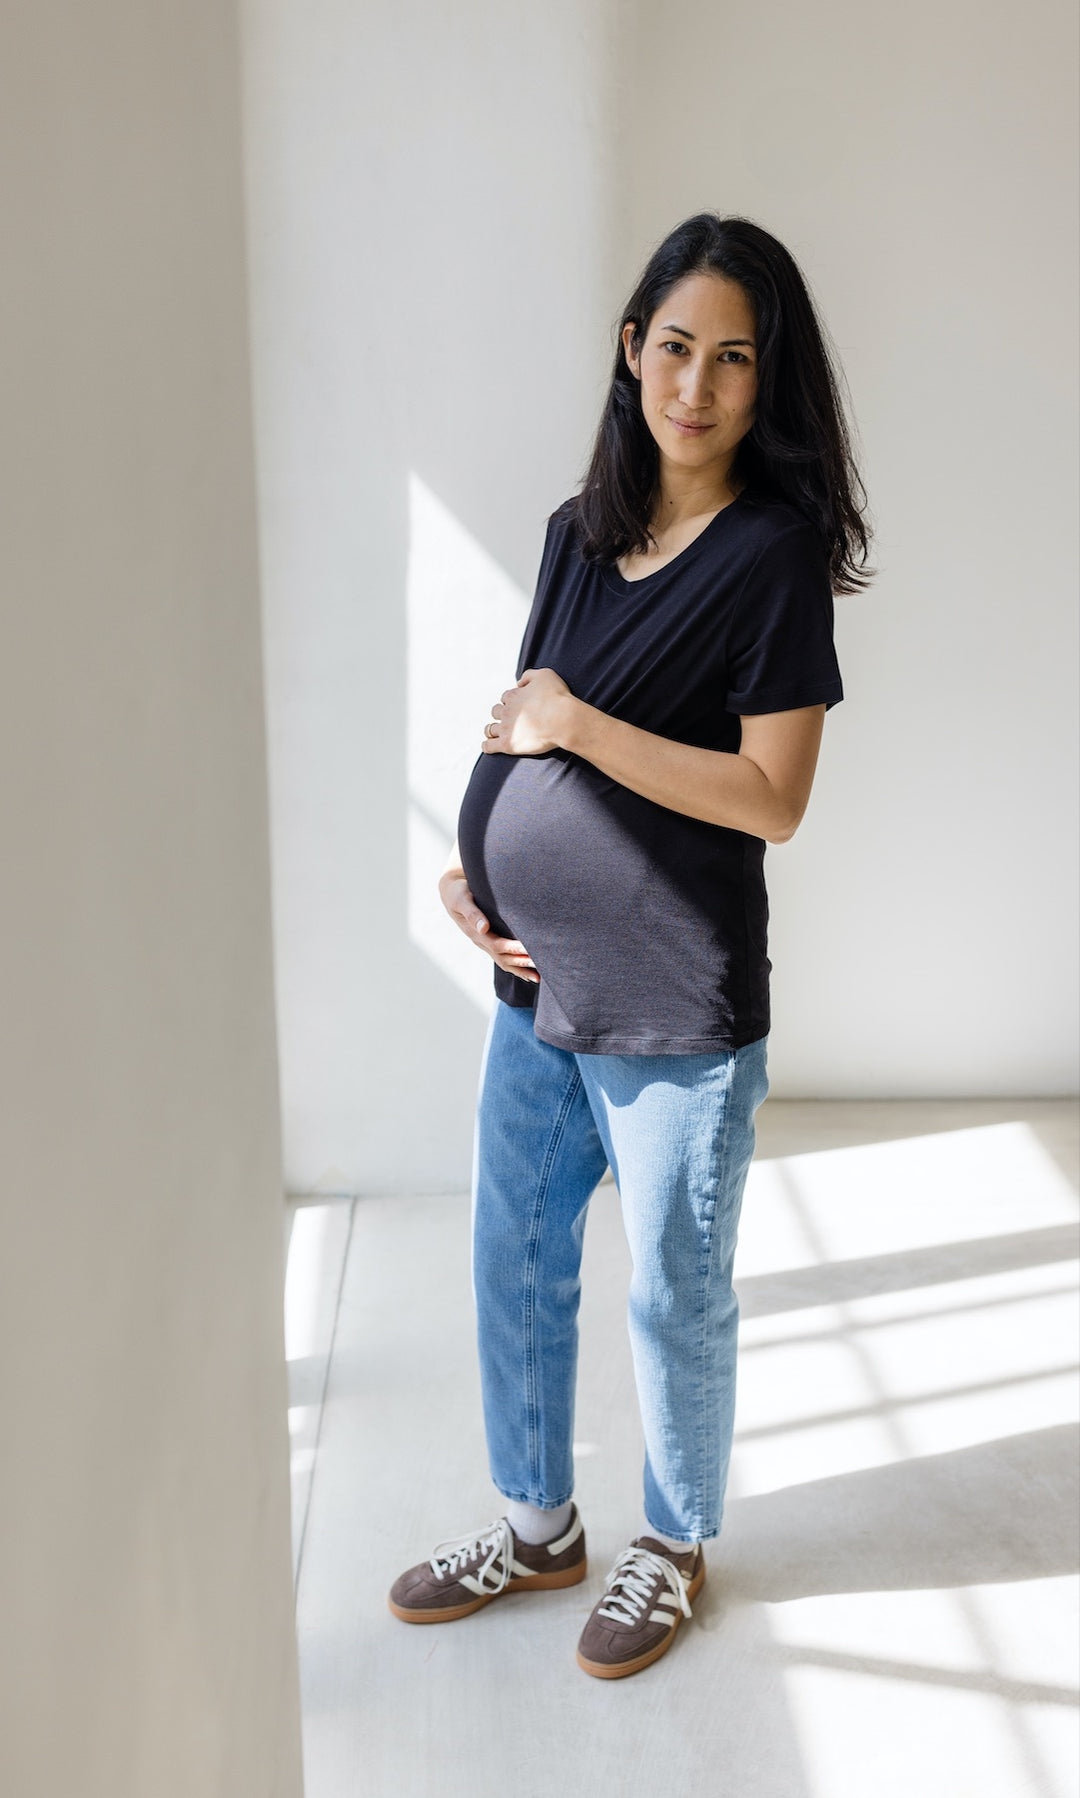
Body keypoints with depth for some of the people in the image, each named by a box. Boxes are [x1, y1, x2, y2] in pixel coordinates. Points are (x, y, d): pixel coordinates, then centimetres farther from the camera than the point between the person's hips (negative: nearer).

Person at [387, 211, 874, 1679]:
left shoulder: (775, 551, -12)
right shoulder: (579, 531, 7)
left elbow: (772, 797, -18)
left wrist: (580, 726, -18)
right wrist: (471, 862, -1)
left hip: (677, 1005, -6)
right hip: (537, 976, 7)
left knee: (673, 1294, 11)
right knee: (514, 1259, 18)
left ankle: (676, 1544, 37)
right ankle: (539, 1525, 41)